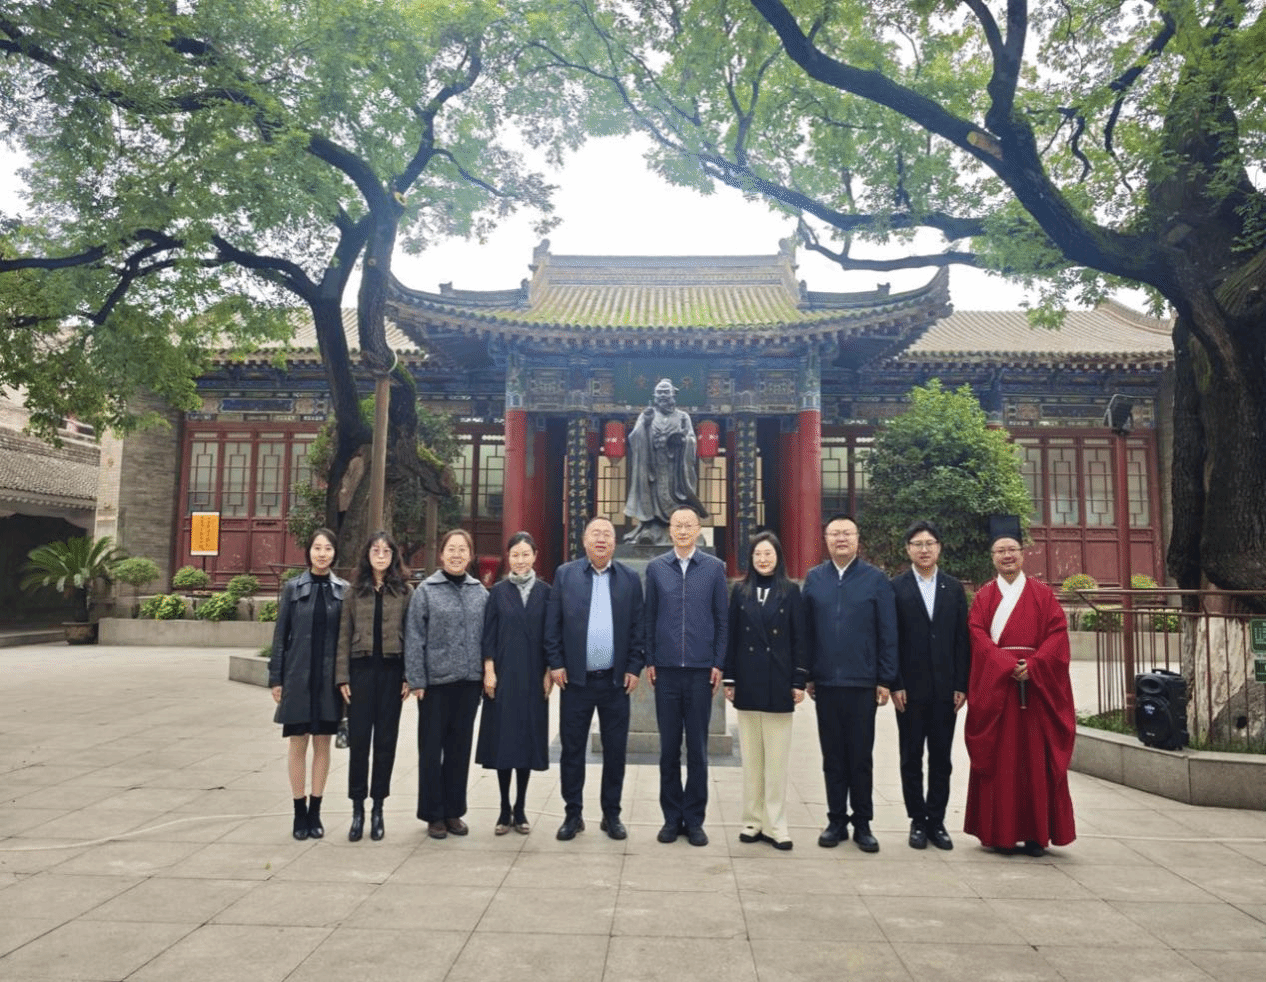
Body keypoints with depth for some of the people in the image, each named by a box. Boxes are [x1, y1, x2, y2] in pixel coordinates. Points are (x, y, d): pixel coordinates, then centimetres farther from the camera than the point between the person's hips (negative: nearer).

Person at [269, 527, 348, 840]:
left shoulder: (343, 590, 2)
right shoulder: (293, 588, 1)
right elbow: (280, 634, 2)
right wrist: (276, 678, -2)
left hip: (329, 677, 1)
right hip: (297, 676, 0)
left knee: (322, 743, 7)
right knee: (298, 743, 6)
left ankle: (315, 812, 18)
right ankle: (299, 813, 17)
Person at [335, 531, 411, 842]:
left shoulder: (403, 591, 3)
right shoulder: (356, 591, 6)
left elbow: (411, 635, 1)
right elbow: (344, 635, 4)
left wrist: (409, 676, -5)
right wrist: (342, 676, -3)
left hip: (392, 671, 0)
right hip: (362, 668, 0)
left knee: (385, 740, 5)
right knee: (358, 739, 1)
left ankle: (378, 808, 17)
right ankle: (357, 808, 13)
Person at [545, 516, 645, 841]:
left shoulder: (630, 578, 4)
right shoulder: (565, 574, 2)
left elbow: (638, 627, 4)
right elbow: (553, 623, 2)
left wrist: (634, 668, -1)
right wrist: (555, 663, -3)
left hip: (616, 680, 1)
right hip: (575, 678, 0)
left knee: (615, 750, 8)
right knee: (572, 749, 8)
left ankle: (611, 814, 23)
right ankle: (573, 814, 22)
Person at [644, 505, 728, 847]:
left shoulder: (714, 568, 3)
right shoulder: (656, 568, 5)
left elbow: (722, 619, 3)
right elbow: (649, 618, 6)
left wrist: (719, 664, -2)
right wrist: (649, 661, 1)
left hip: (701, 669, -1)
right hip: (666, 669, 1)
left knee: (697, 748, 6)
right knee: (669, 747, 8)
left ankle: (694, 819, 18)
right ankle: (671, 817, 20)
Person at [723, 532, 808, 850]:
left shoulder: (791, 592, 0)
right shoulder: (740, 592, 5)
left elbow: (799, 640, 0)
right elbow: (731, 638, 6)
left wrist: (799, 681, -5)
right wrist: (729, 679, 2)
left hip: (778, 684, -2)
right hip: (748, 683, 2)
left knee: (777, 759, 3)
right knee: (751, 758, 9)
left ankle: (775, 826, 10)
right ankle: (753, 821, 18)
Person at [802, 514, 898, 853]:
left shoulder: (876, 580, -1)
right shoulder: (814, 579, 5)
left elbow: (888, 633, -1)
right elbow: (806, 630, 4)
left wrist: (885, 679, -4)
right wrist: (807, 675, 1)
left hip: (862, 683, -2)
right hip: (826, 682, 2)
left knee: (861, 756, 7)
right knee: (832, 755, 10)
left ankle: (862, 823, 20)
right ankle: (836, 820, 22)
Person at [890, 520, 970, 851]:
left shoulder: (954, 588, 8)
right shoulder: (895, 587, -1)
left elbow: (962, 639, 5)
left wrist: (962, 685, -1)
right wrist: (895, 685, -10)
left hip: (945, 688, 2)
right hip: (910, 688, -2)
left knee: (941, 758, 8)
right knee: (911, 758, 7)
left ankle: (936, 821, 18)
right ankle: (917, 821, 17)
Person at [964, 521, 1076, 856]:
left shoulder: (1043, 594, 10)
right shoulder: (983, 597, 10)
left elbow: (1057, 634, -1)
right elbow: (978, 637, -2)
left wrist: (1032, 666, -15)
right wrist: (1008, 666, -17)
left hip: (1037, 686, 0)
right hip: (994, 687, 0)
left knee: (1036, 759, 1)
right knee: (998, 758, 1)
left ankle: (1036, 833, 9)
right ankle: (1000, 832, 7)